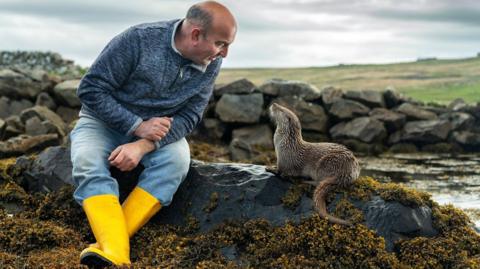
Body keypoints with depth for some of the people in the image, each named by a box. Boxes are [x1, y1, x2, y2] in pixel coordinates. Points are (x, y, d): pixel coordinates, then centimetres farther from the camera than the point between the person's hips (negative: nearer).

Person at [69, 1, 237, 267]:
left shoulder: (211, 65, -10)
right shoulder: (139, 40, -23)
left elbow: (189, 116, -11)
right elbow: (90, 89, -19)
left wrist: (142, 146, -28)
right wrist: (137, 126, -27)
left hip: (157, 127, 2)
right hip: (104, 120, -2)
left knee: (177, 159, -30)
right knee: (88, 163, -32)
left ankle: (108, 242, -35)